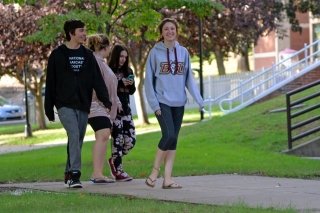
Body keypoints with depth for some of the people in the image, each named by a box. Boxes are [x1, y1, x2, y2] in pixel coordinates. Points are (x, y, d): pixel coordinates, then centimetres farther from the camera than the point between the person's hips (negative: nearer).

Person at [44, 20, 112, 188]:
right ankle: (74, 174, -22)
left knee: (78, 140, 7)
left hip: (83, 105, 4)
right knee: (74, 135, -20)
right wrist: (49, 108, 1)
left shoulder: (87, 55, 11)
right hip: (65, 105, -4)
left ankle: (69, 174, 19)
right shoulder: (57, 55, 0)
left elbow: (97, 79, 5)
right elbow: (50, 83, 2)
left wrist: (105, 99, -10)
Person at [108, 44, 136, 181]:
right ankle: (118, 171, -2)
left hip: (126, 109, 6)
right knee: (118, 139, -7)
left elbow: (132, 92, 16)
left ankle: (114, 160, 24)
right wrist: (121, 83, -19)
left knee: (131, 140, 2)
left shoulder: (128, 71, 13)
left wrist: (131, 84, -5)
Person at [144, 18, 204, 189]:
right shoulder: (155, 52, -1)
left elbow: (189, 78, 9)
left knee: (173, 140, 4)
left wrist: (199, 99, -2)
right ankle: (155, 172, -2)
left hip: (179, 103, 4)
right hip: (162, 102, -4)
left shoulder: (183, 52, 9)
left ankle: (167, 178, 8)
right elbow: (148, 80, -1)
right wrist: (154, 104, -8)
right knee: (169, 135, -18)